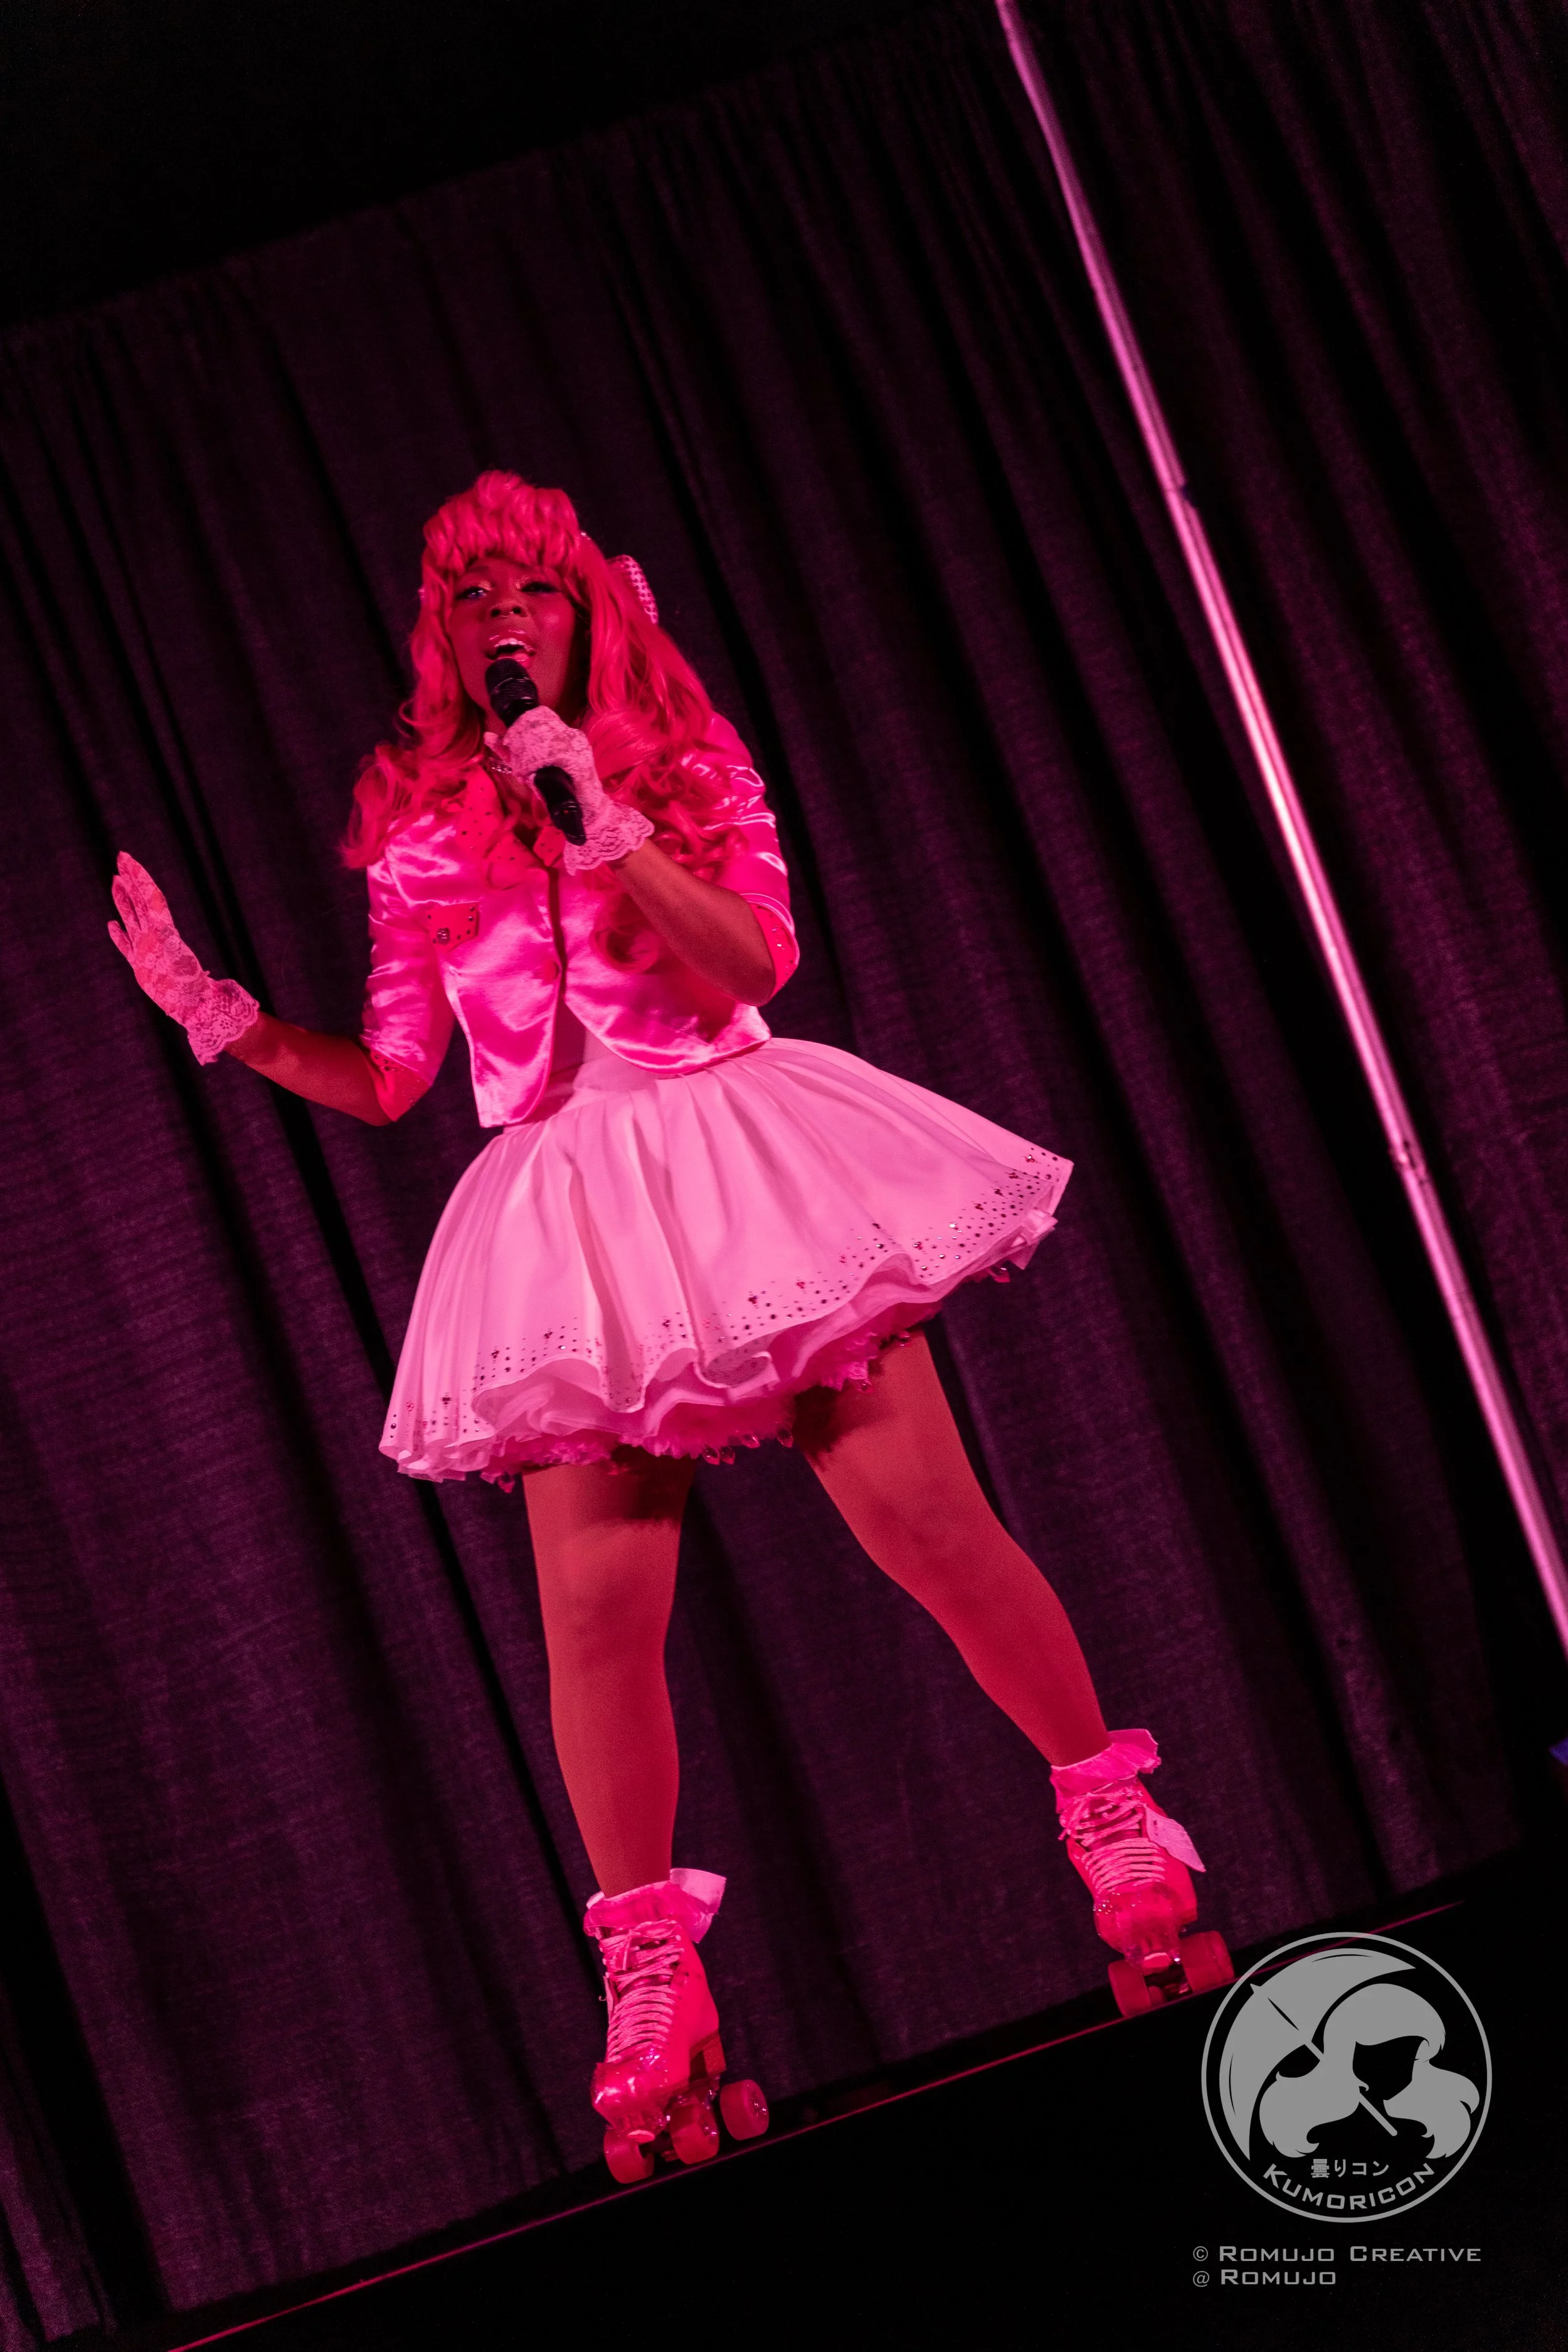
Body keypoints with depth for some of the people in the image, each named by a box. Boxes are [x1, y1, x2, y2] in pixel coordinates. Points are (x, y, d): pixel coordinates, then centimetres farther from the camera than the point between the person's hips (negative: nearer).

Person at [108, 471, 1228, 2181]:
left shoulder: (685, 758, 7)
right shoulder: (421, 828, 11)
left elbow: (754, 963, -8)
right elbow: (384, 1078, 13)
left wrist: (595, 816, -15)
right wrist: (217, 1011, 2)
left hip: (734, 1161, -1)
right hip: (563, 1214, 2)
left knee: (930, 1521, -8)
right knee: (594, 1614, -7)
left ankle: (1125, 1847, 11)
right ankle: (654, 2003, 8)